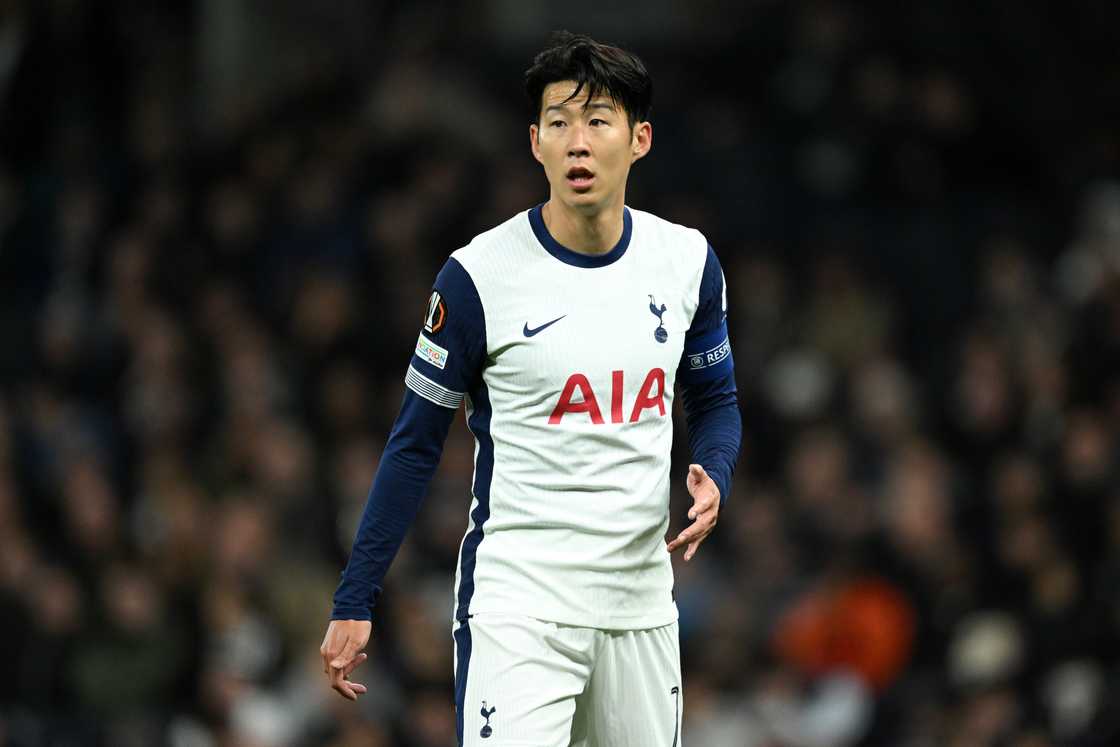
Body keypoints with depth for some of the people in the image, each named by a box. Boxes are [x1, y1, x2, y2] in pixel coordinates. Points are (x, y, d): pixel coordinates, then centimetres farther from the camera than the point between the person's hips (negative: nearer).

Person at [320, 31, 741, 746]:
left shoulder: (687, 260, 4)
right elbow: (415, 445, -2)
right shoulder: (479, 275, -8)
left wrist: (713, 479, -6)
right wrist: (354, 602, -4)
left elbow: (715, 401, 18)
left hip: (640, 599, 5)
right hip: (517, 599, -5)